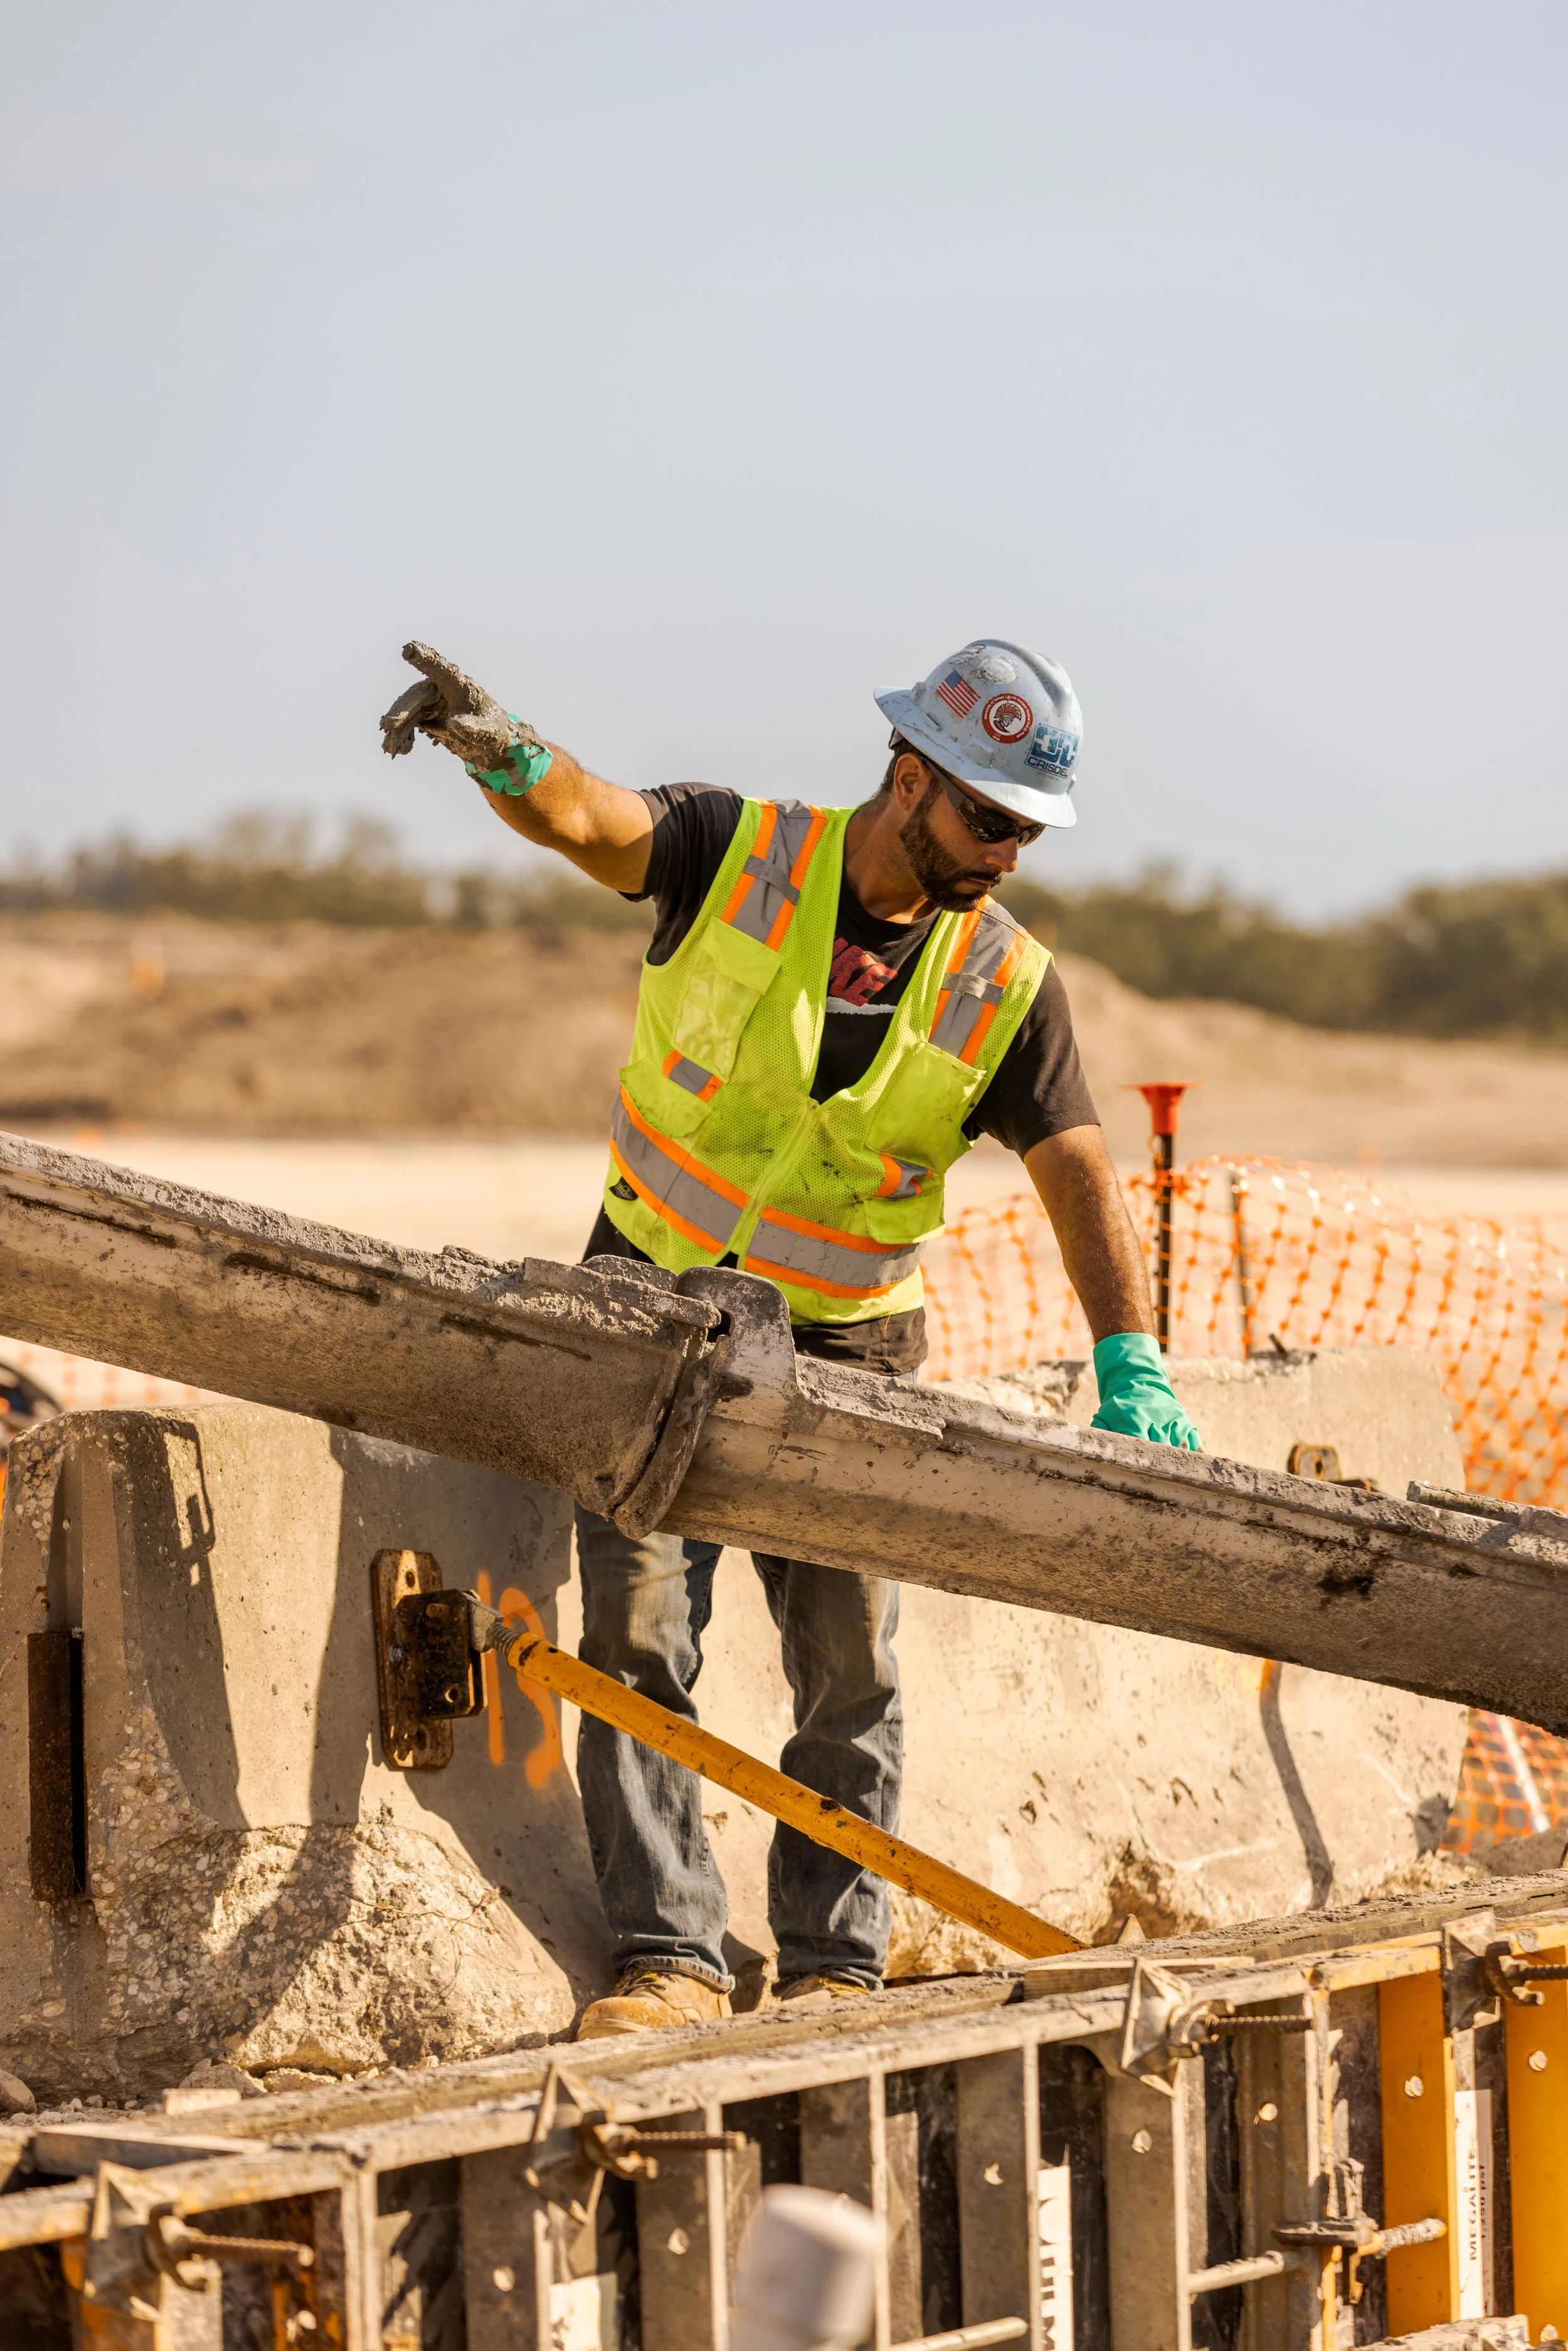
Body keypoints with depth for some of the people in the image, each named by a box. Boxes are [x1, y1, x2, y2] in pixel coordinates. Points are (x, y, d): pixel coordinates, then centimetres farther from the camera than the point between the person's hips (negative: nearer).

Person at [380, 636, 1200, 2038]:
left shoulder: (1009, 987, -7)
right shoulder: (735, 855, -10)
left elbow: (1079, 1174, -12)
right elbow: (584, 816, -26)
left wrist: (1132, 1367, -27)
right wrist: (503, 753, -51)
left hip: (841, 1348, 1)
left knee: (849, 1667, 1)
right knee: (637, 1635, -8)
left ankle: (835, 1965, 12)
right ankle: (672, 1961, -5)